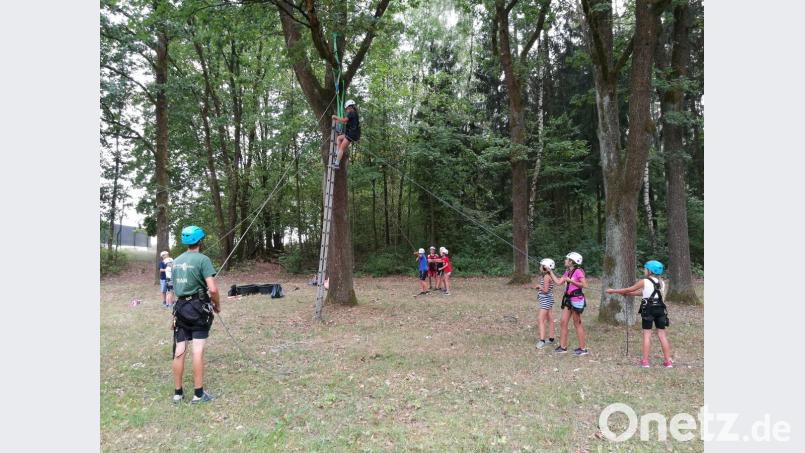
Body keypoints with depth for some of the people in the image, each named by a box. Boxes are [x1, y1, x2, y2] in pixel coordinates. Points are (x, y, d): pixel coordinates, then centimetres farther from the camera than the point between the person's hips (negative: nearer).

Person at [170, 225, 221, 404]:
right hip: (198, 308, -6)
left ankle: (178, 392, 15)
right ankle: (198, 394, 3)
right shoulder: (202, 259, -12)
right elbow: (212, 289, -19)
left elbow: (177, 285, 16)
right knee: (198, 351, -2)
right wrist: (217, 305, -1)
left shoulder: (176, 261, 9)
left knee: (179, 350, 7)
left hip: (180, 307, 6)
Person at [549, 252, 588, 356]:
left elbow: (584, 285, -19)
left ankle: (583, 348, 12)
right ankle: (563, 346, 14)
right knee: (562, 322, 7)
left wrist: (571, 280, -19)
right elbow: (558, 282, 11)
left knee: (577, 324, 0)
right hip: (568, 299, 8)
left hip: (577, 299, -8)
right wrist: (550, 271, 13)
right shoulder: (567, 272, 12)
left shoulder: (578, 271, -13)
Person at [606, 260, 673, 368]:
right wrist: (629, 294, 24)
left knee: (647, 335, 0)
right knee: (662, 335, 9)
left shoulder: (644, 282, -7)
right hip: (660, 309, 5)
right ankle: (668, 361, 11)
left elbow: (628, 289, 0)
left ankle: (645, 361, 1)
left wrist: (613, 290, 11)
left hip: (648, 310, -5)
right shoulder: (661, 283, 11)